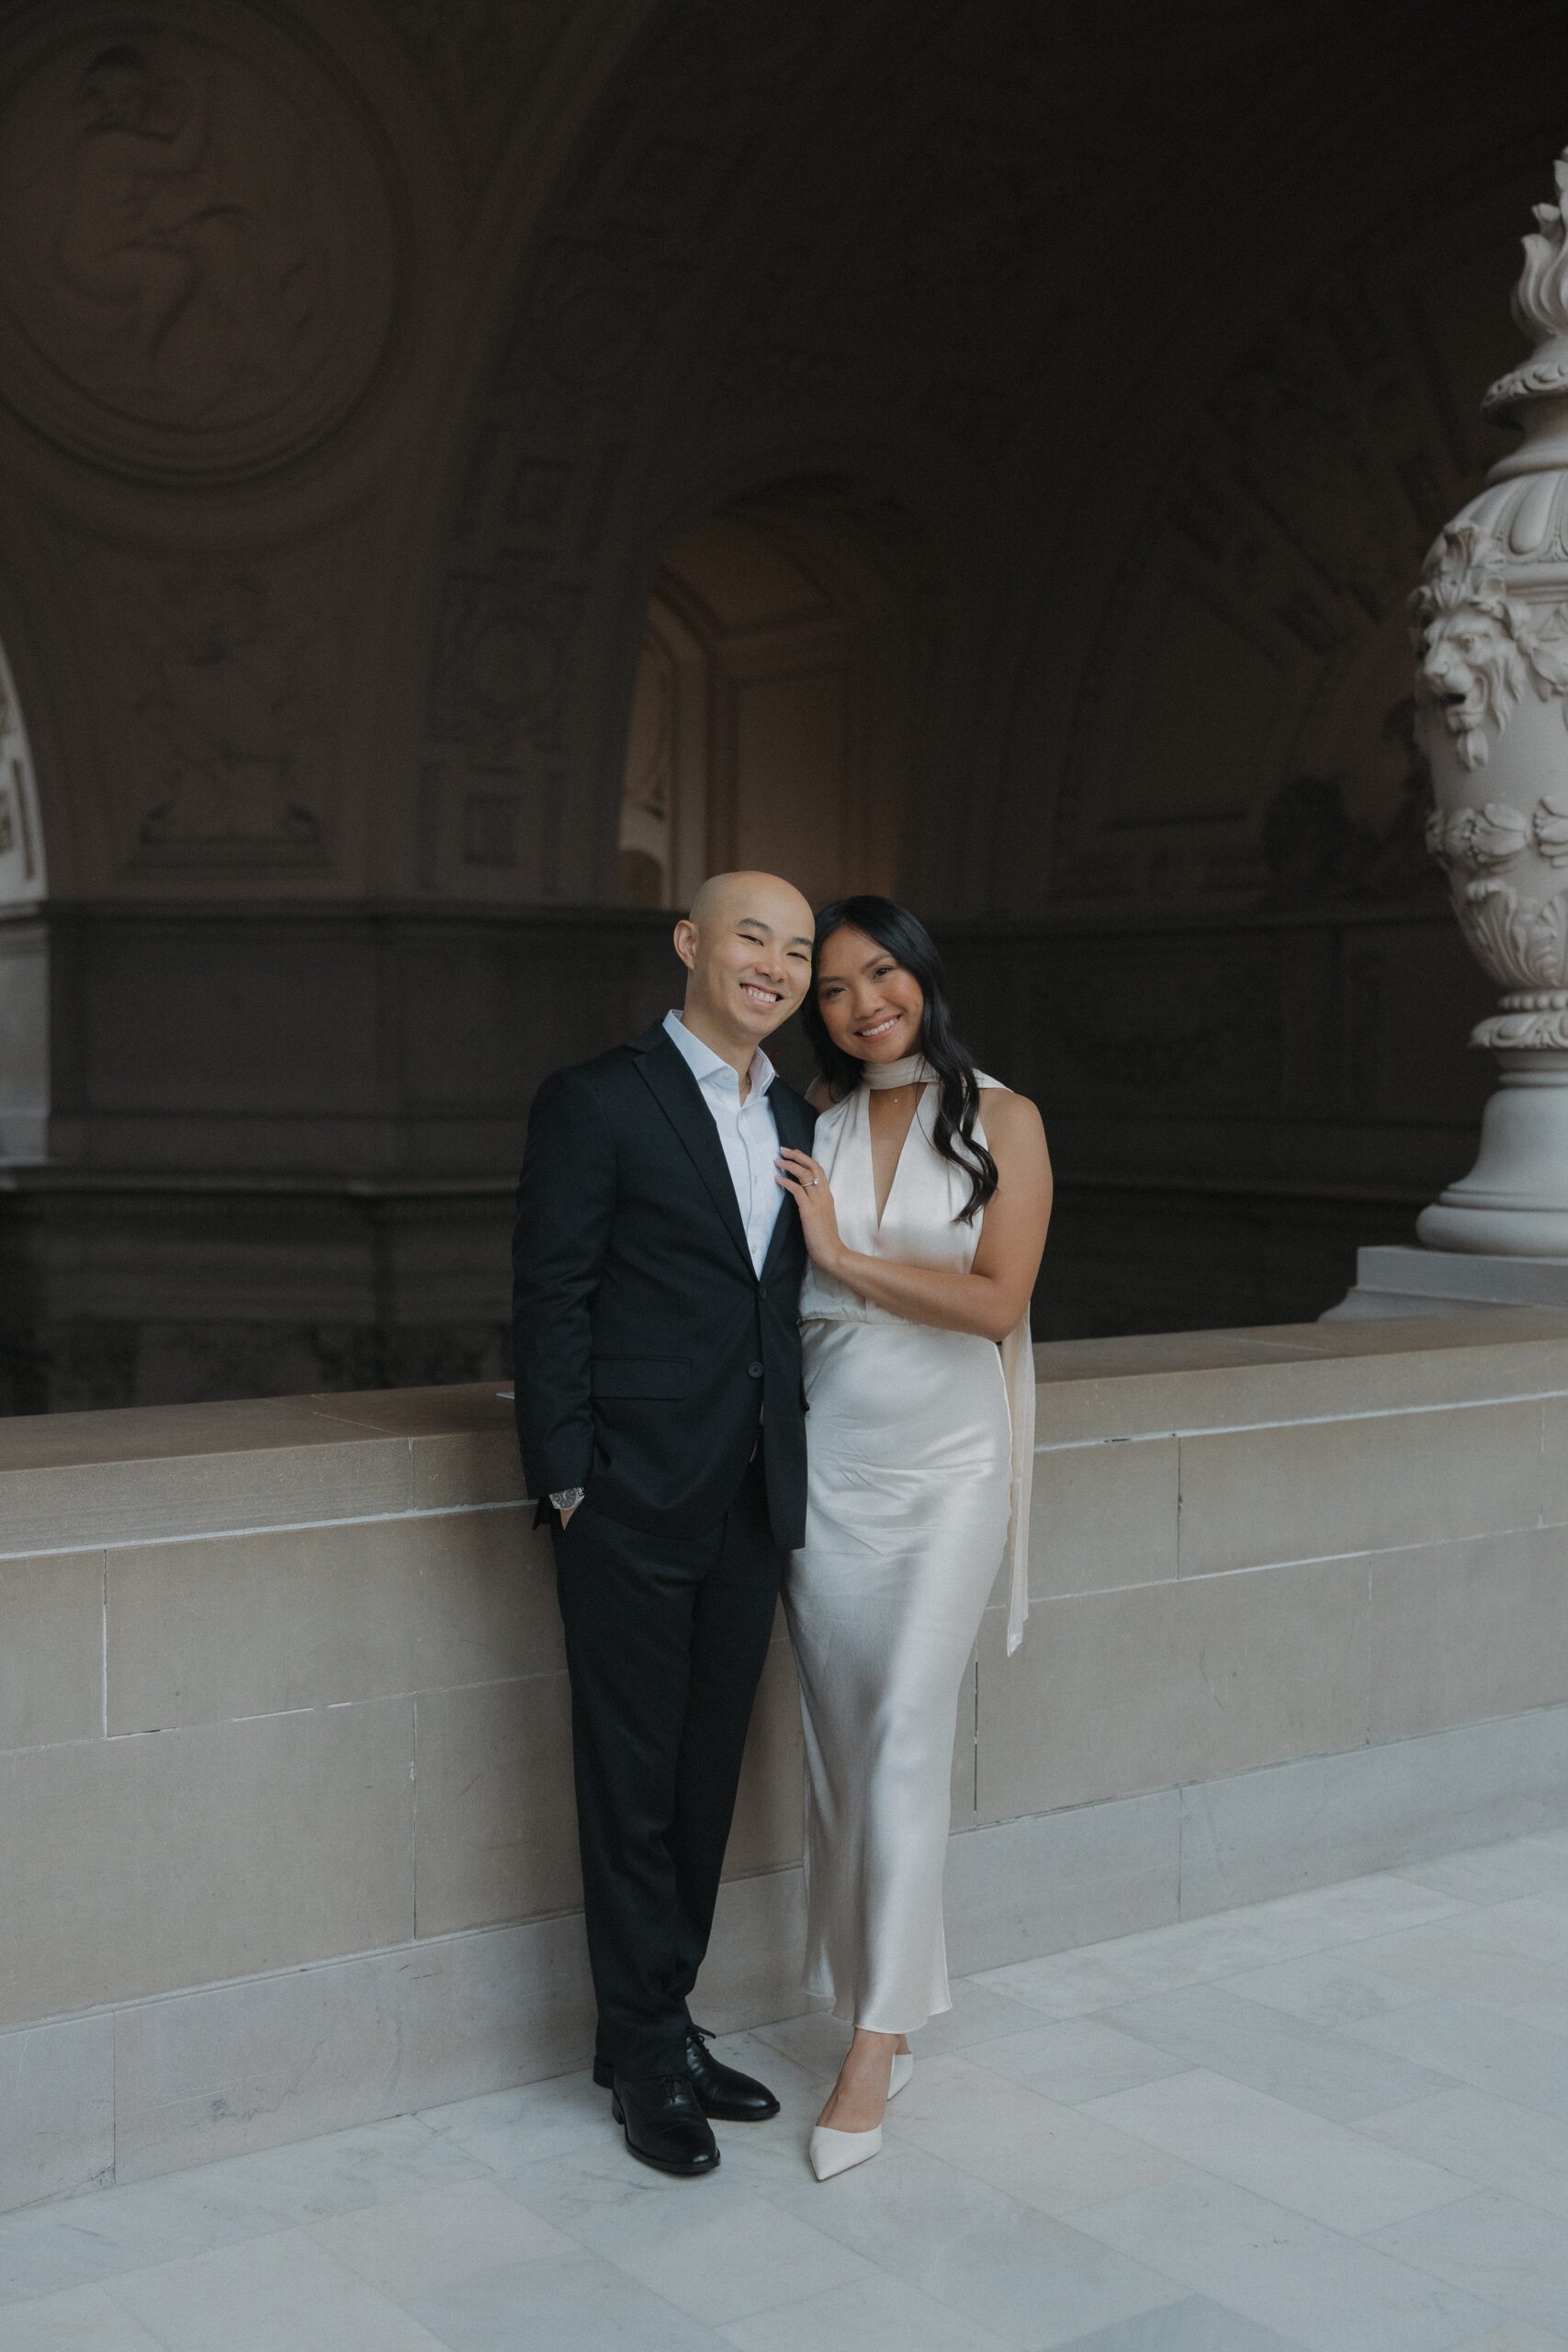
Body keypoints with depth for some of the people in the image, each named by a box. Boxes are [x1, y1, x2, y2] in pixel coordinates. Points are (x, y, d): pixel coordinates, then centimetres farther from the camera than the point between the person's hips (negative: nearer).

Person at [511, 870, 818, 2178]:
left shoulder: (796, 1120, 13)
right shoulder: (598, 1103, -6)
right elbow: (550, 1301, -8)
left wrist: (797, 1459, 9)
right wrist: (567, 1481, -12)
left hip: (751, 1505, 6)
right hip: (633, 1506, -6)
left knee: (707, 1776, 14)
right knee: (632, 1785, 4)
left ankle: (662, 2022, 29)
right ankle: (645, 2054, 18)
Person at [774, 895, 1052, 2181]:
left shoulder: (1003, 1120, -1)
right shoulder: (808, 1120, 6)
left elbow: (998, 1301, -10)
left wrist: (845, 1255, -11)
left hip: (947, 1461, -3)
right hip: (825, 1459, 3)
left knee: (905, 1729, -9)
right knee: (840, 1736, 7)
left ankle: (875, 2040, -3)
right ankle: (882, 1999, 23)